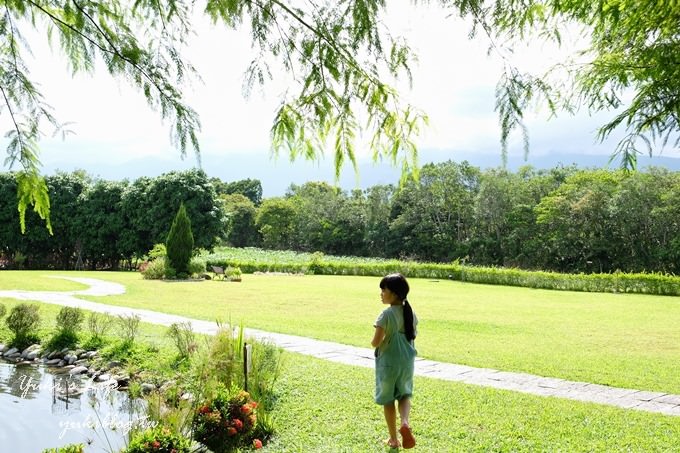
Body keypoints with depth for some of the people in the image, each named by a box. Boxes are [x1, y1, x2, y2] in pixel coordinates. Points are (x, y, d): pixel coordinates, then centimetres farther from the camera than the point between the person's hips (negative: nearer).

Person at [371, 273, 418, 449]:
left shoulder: (386, 314, -20)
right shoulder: (410, 312, -1)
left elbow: (376, 342, -21)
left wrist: (375, 342, 0)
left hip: (388, 362, -5)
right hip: (407, 361, 5)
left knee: (388, 400, 11)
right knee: (404, 394, 22)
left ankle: (393, 439, 19)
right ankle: (405, 423, -6)